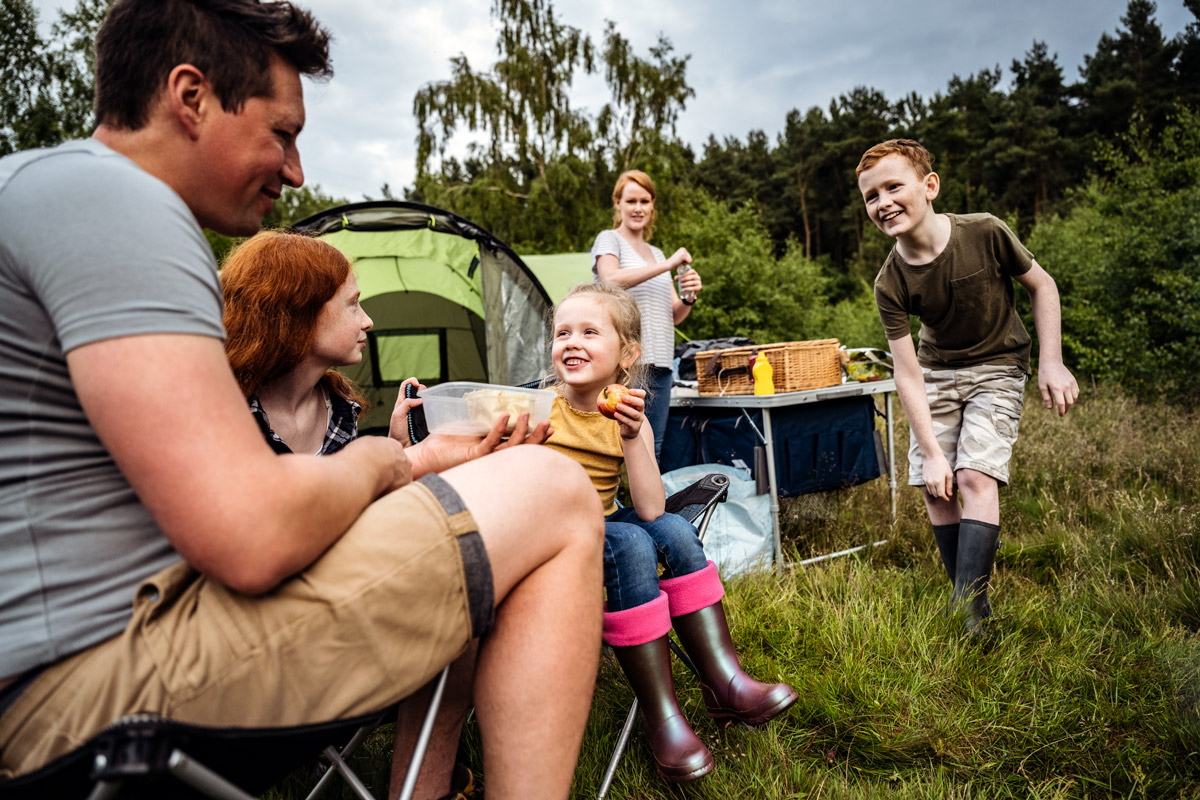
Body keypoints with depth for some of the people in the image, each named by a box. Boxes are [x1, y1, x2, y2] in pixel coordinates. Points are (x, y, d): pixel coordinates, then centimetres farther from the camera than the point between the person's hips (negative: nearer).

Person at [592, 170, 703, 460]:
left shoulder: (656, 253, 25)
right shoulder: (609, 240, 7)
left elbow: (673, 316, 20)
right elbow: (610, 279, -17)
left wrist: (689, 298, -3)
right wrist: (667, 265, -15)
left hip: (660, 363, 7)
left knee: (652, 449, 5)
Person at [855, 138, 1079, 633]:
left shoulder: (985, 233, -22)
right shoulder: (890, 284, -19)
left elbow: (1041, 284, -4)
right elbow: (908, 375, -17)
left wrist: (1052, 363, -10)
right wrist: (931, 452, -19)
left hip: (997, 368, -2)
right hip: (937, 373, 2)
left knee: (976, 477, -17)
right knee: (934, 488, -4)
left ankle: (969, 613, -13)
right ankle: (971, 598, 11)